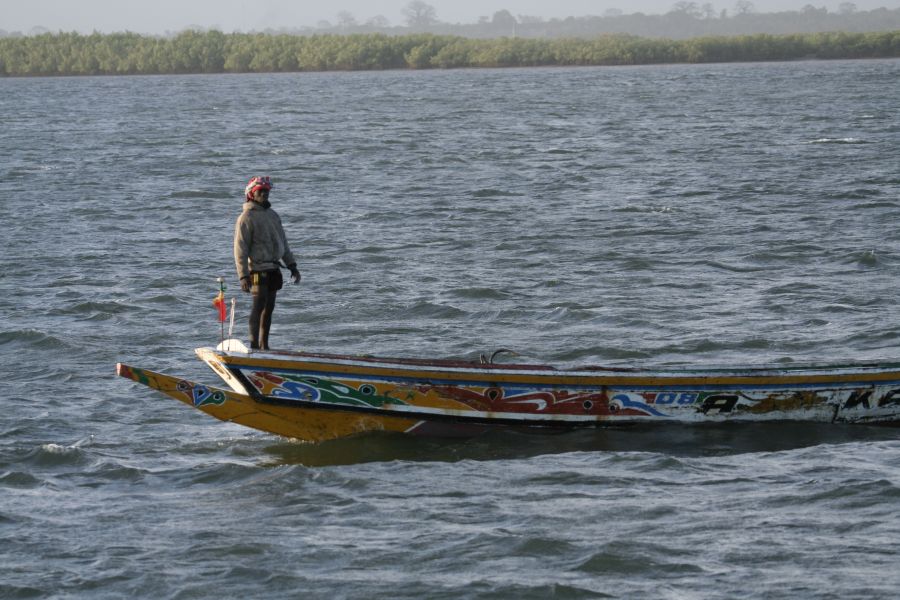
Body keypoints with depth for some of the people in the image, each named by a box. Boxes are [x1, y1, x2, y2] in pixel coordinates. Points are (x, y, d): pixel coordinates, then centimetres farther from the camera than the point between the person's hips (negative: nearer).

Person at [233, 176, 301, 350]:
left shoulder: (272, 215, 18)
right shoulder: (246, 218, -7)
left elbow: (283, 243, 24)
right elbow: (240, 249, -12)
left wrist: (292, 265, 19)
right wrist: (243, 276, -19)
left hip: (273, 269, 8)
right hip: (258, 269, -8)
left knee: (269, 308, 10)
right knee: (259, 305, -14)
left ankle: (264, 345, 16)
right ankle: (254, 344, -17)